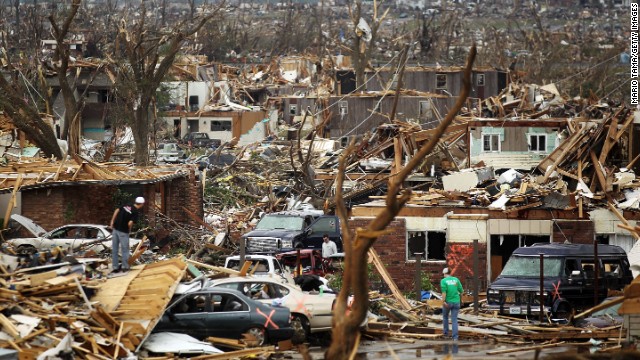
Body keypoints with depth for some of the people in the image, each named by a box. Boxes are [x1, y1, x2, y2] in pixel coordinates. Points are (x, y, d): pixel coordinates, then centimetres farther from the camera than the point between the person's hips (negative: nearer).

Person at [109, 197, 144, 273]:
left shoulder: (126, 206, 7)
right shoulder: (136, 212, -12)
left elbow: (116, 211, 3)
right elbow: (130, 223, -20)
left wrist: (112, 222, 8)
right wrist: (129, 229, 1)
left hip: (115, 229, 6)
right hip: (123, 232, -6)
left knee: (114, 249, 12)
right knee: (124, 250, 9)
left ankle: (115, 267, 16)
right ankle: (125, 267, 16)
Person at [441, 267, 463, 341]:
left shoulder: (443, 281, -8)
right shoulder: (456, 279, 2)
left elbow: (444, 292, -20)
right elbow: (461, 290, 3)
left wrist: (443, 302, -24)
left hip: (448, 302, -2)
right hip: (456, 302, 2)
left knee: (445, 317, 24)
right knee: (454, 320, 2)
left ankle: (446, 332, 35)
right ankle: (455, 337, -7)